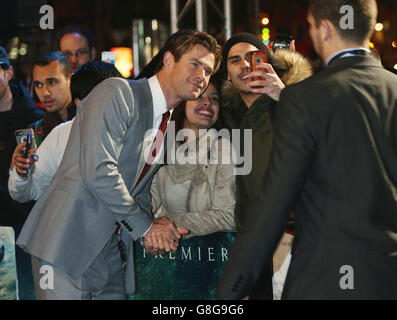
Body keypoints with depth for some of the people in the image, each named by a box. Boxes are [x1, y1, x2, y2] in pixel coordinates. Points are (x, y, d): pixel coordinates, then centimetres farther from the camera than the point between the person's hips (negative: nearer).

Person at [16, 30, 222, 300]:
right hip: (68, 246, -8)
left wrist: (150, 229, 0)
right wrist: (145, 226, -11)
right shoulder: (117, 93, -10)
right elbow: (98, 172, -20)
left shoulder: (169, 124, 16)